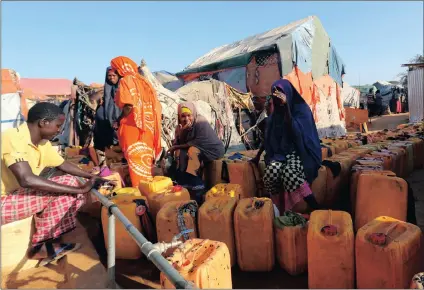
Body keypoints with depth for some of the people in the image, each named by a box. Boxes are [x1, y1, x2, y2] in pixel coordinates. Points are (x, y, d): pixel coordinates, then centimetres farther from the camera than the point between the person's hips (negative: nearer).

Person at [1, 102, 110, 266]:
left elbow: (63, 165, 17)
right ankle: (41, 245, -6)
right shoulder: (13, 138, -25)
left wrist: (92, 177, 5)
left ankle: (49, 242, 0)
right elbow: (27, 179, -37)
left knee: (69, 183, -1)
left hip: (20, 194, 9)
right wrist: (78, 189, -34)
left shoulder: (43, 143, 2)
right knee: (68, 184, -21)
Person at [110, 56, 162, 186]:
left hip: (133, 126, -7)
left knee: (136, 160, -2)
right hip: (147, 127, 7)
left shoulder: (126, 81, -6)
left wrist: (120, 119, -1)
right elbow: (155, 106, 11)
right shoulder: (143, 81, 15)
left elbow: (128, 106, -18)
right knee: (145, 159, 13)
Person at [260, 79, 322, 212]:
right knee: (270, 173, -30)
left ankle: (316, 209, -26)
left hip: (300, 152, -4)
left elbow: (297, 130, -21)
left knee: (289, 173, -36)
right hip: (280, 153, 4)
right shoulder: (275, 113, 12)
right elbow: (269, 138, 15)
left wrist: (287, 106, -24)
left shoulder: (302, 109, -2)